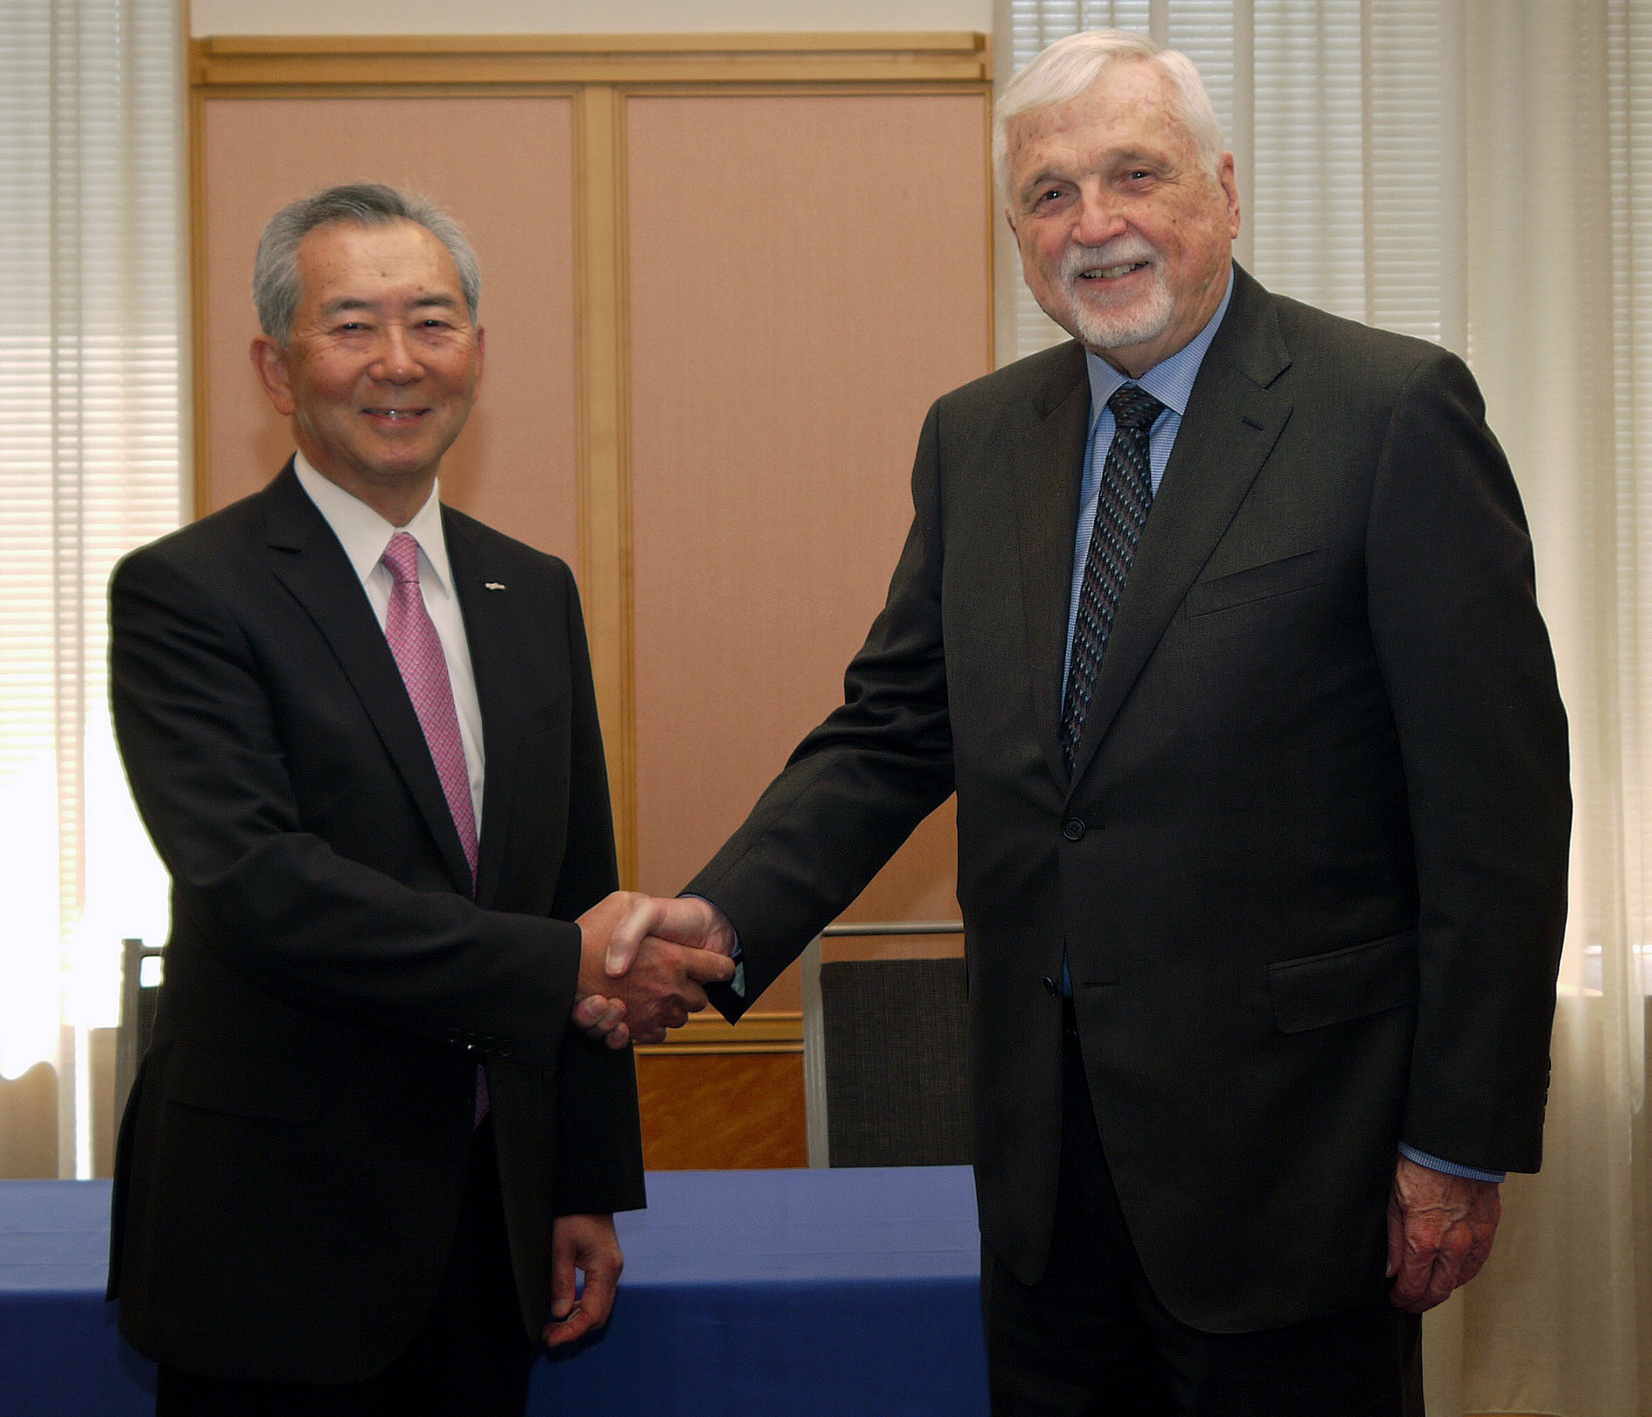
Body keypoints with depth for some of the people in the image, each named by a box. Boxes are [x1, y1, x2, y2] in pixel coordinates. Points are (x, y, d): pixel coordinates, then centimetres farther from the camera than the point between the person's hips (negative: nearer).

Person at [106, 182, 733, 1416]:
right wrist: (558, 967, -23)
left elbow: (582, 892, 12)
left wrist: (592, 1186, 10)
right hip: (278, 1239, -5)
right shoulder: (185, 595, -9)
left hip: (494, 1220, 5)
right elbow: (255, 885, -22)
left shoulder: (535, 594, 10)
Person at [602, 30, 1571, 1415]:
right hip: (1047, 1138, 5)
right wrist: (727, 917, -10)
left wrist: (1463, 1143, -12)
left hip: (1284, 1134, -5)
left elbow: (1496, 795, -11)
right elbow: (896, 730, 8)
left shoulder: (1392, 411, -10)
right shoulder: (976, 439, 8)